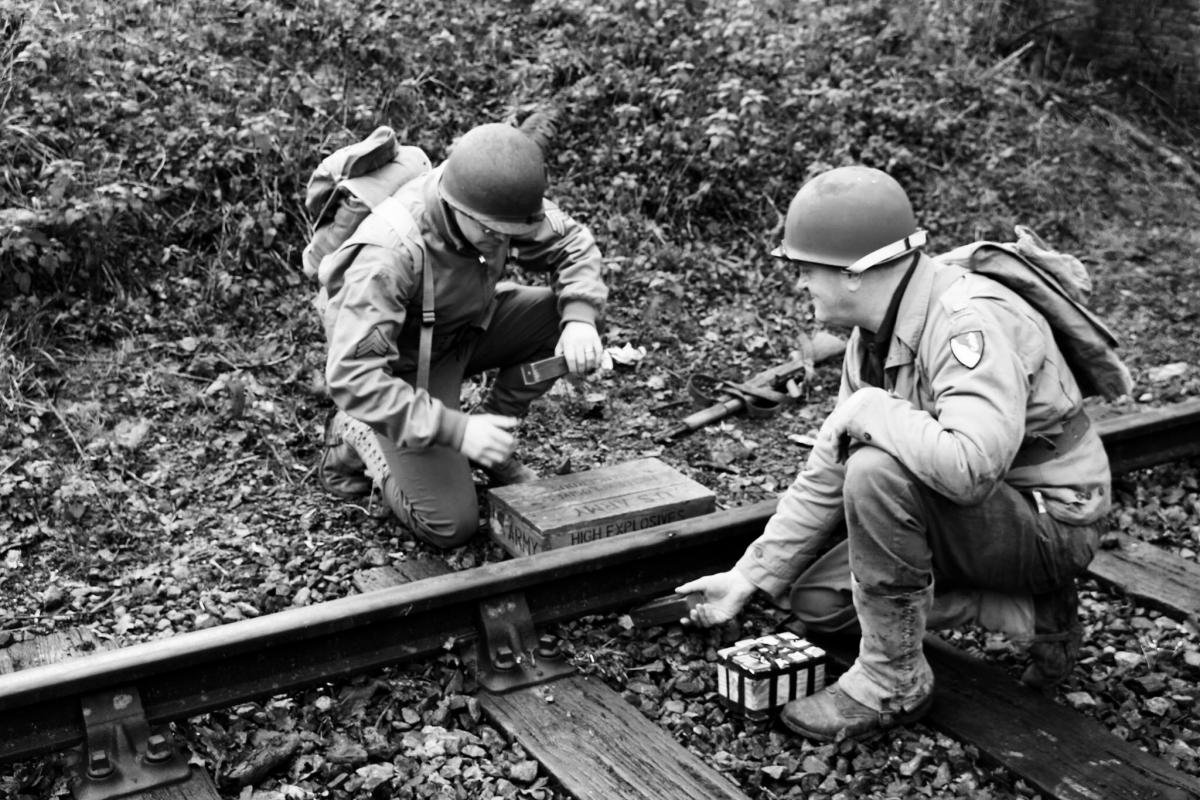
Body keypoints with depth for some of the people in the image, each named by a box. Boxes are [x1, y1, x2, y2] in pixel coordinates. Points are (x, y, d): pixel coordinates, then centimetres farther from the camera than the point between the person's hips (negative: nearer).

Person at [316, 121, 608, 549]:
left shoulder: (496, 201, -20)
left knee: (557, 318, -16)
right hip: (402, 365, -6)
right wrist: (457, 430, -41)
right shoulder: (390, 255, -39)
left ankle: (494, 429, 5)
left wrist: (580, 320, -25)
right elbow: (352, 375, -39)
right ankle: (358, 438, 12)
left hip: (462, 329, 6)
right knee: (450, 526, -12)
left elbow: (572, 244, -5)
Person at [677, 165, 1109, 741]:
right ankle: (1025, 611, 4)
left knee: (878, 471, -31)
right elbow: (826, 477, 6)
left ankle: (893, 682, -13)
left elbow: (971, 465, -44)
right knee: (815, 598, 2)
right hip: (975, 516, 9)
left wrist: (868, 410, -27)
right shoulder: (873, 337, 2)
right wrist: (748, 578, 5)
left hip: (1050, 523, -9)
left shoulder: (971, 322, -27)